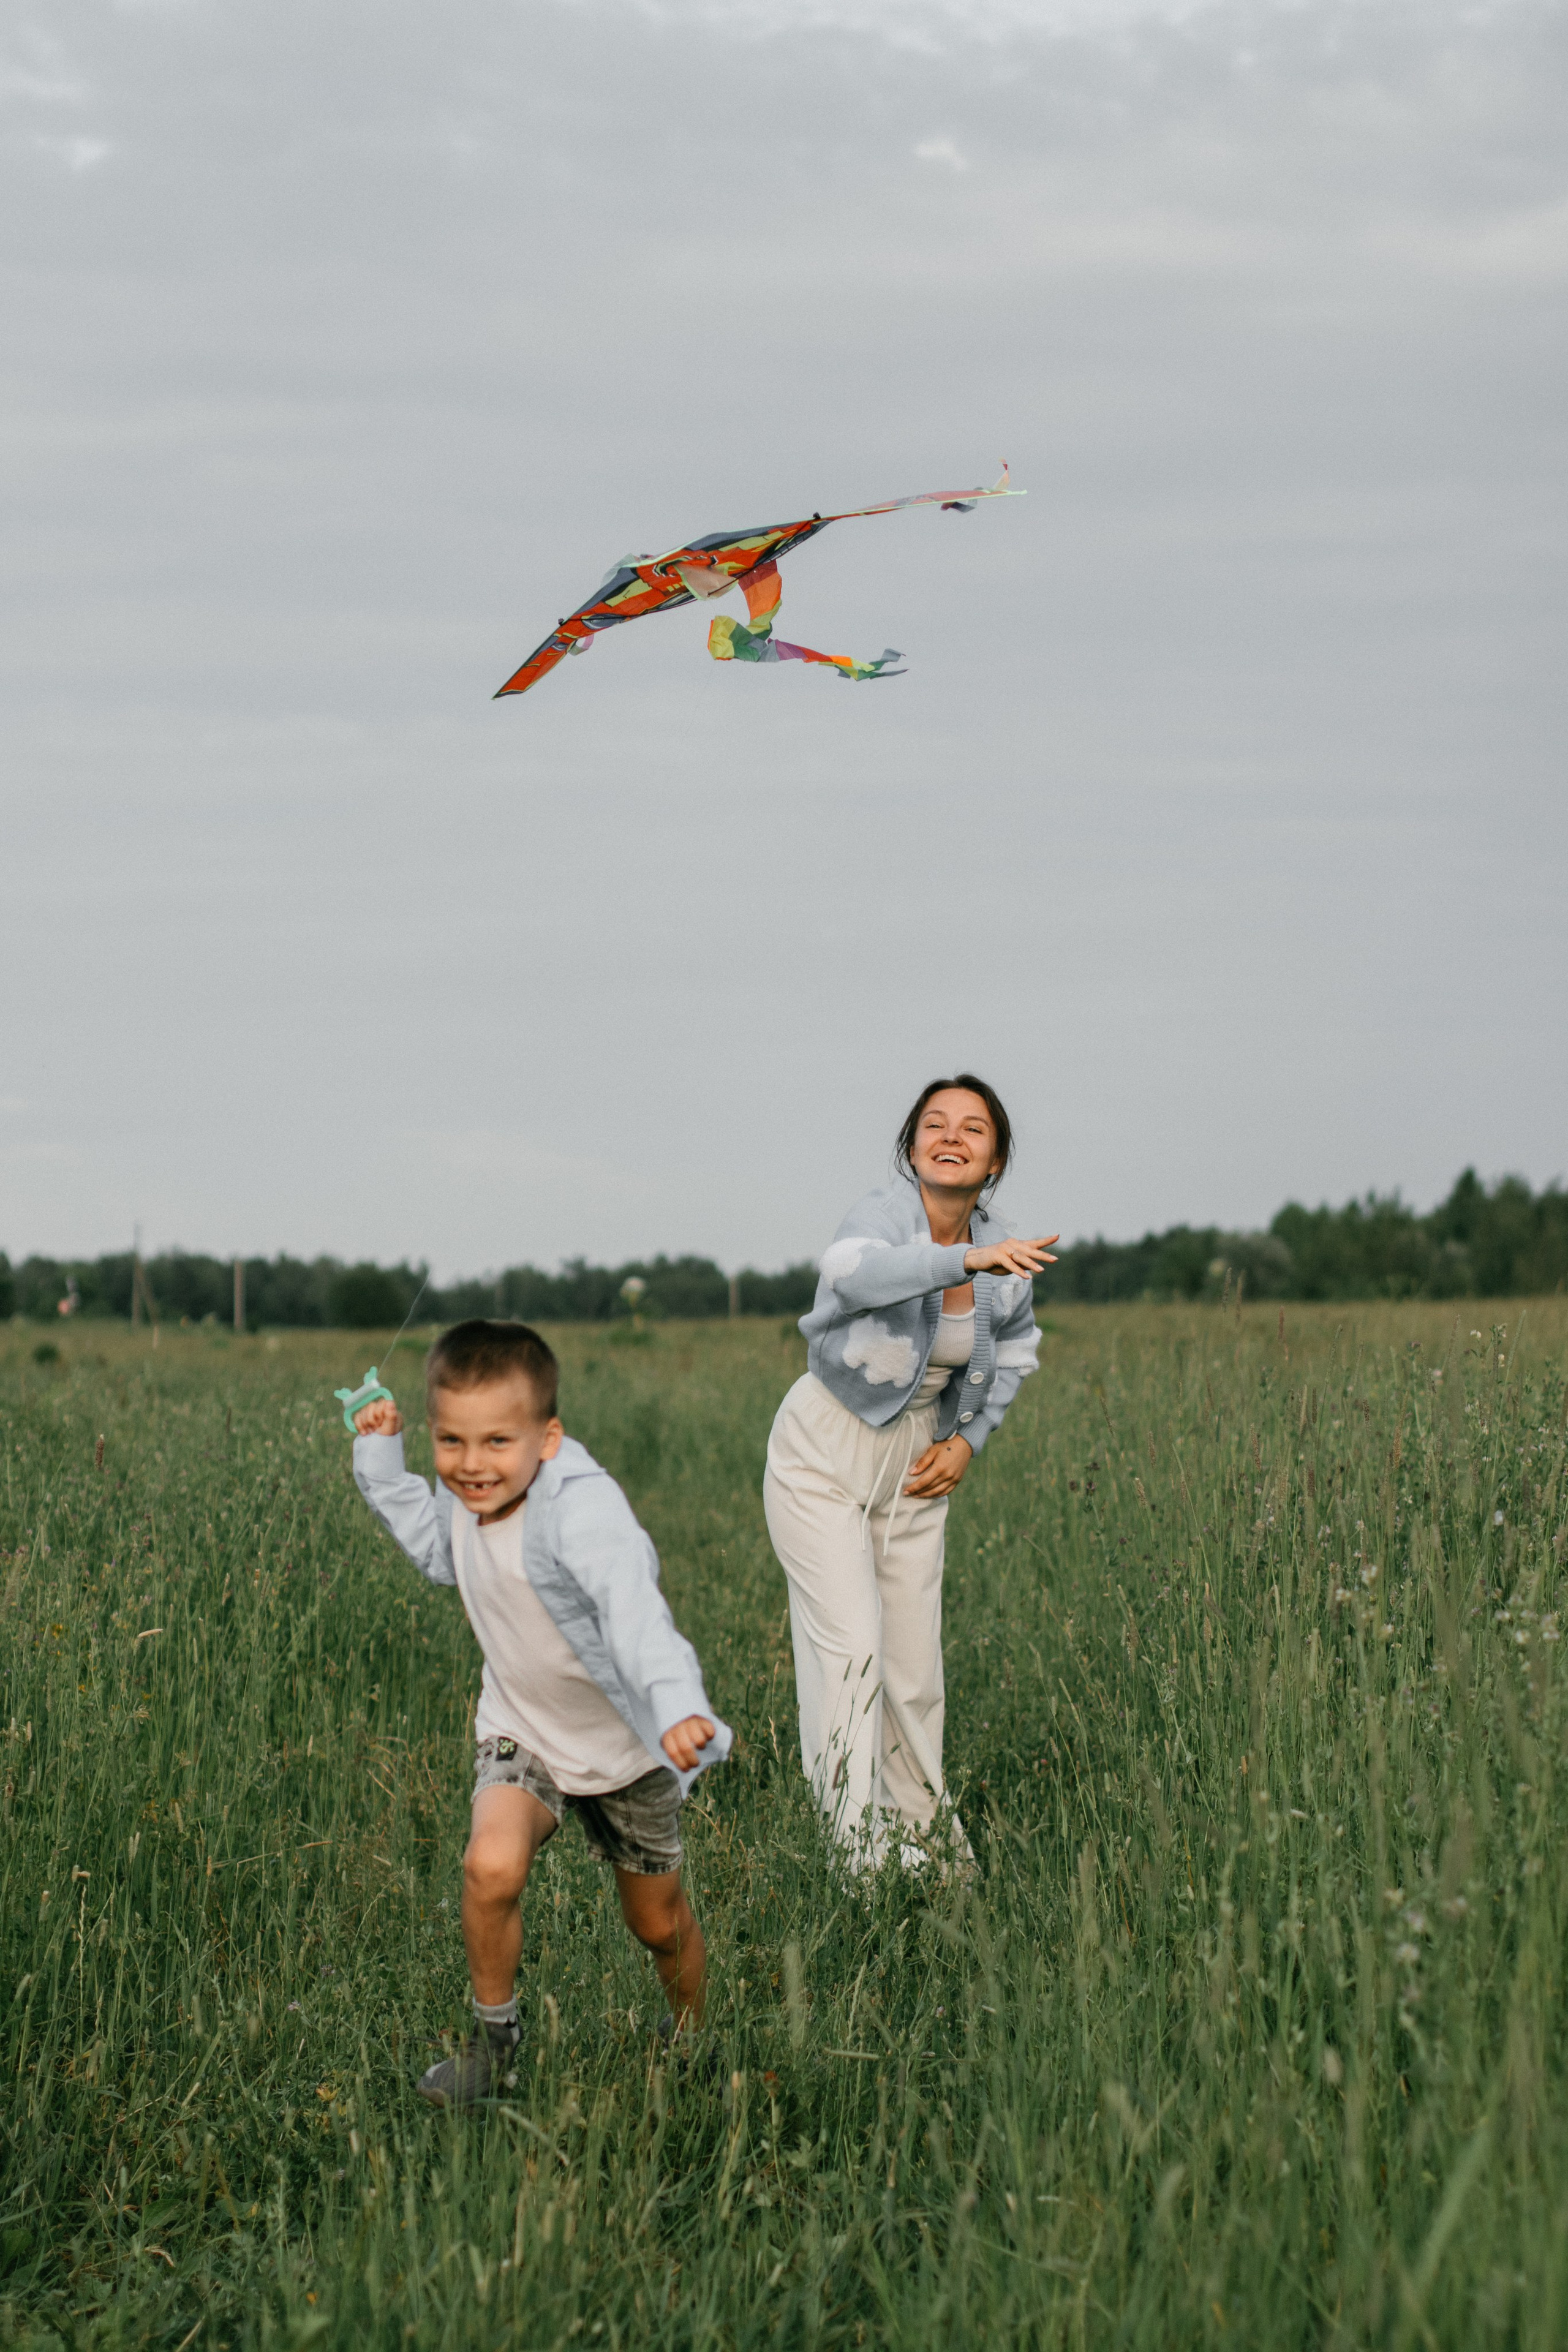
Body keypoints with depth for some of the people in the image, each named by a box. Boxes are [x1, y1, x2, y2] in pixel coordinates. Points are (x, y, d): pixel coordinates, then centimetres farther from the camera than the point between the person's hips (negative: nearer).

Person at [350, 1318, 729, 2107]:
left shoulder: (582, 1512, -33)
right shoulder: (464, 1501, -10)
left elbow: (635, 1612, -49)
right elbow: (435, 1548, 16)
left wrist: (679, 1708, -66)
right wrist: (381, 1460, 6)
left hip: (624, 1745, -4)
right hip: (522, 1733, 4)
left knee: (659, 1923, 13)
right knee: (491, 1867, -24)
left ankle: (690, 2036, 45)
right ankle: (494, 2033, -1)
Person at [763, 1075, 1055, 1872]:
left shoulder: (1004, 1260, -5)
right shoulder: (884, 1215, -23)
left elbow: (1014, 1349, 17)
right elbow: (855, 1273, -49)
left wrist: (969, 1439, 3)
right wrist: (967, 1259, -63)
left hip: (913, 1469, 5)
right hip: (823, 1456, -5)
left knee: (915, 1667, 8)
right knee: (850, 1649, -16)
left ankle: (922, 1832, 26)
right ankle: (852, 1846, -13)